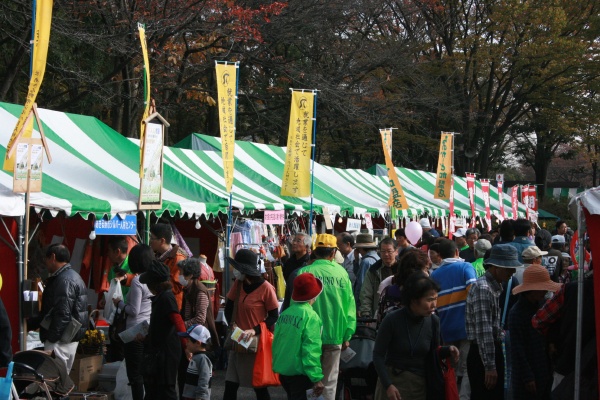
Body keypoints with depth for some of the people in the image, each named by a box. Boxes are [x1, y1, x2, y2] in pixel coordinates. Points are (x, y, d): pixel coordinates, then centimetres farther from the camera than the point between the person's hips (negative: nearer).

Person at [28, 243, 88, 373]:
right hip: (68, 338, 10)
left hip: (61, 340, -10)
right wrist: (30, 323, 22)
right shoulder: (70, 276, 17)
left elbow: (63, 315, -23)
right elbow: (52, 310, 24)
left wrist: (51, 340, -21)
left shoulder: (65, 280, -17)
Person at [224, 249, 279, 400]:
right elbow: (228, 307, 11)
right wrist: (232, 324, -8)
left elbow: (274, 317, -11)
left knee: (259, 386, 7)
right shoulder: (238, 284, 4)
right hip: (239, 341, 6)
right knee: (230, 384, 8)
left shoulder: (266, 288, -15)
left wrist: (254, 331, -21)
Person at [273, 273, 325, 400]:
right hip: (298, 372, -7)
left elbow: (276, 343, 10)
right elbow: (311, 350, -21)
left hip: (282, 370, 7)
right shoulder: (310, 316, -16)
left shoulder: (284, 314, 4)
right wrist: (317, 378, -20)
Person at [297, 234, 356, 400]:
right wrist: (347, 335, 6)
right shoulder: (341, 273, -5)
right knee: (329, 383, 11)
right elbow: (350, 305, -3)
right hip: (334, 336, 1)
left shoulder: (304, 272, -8)